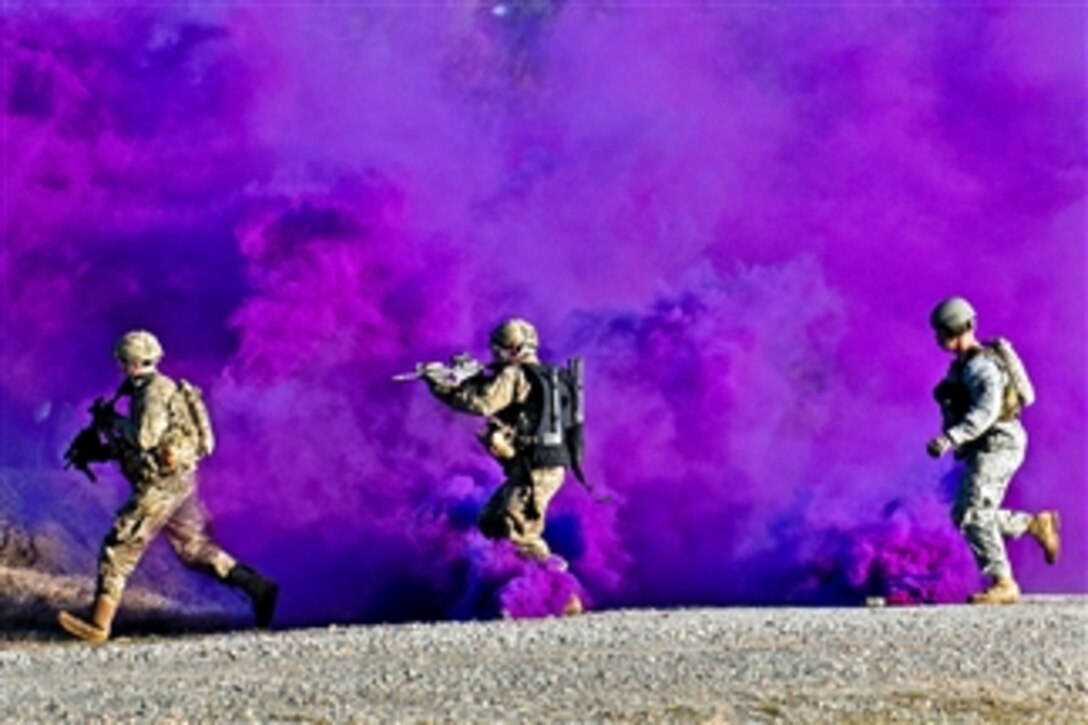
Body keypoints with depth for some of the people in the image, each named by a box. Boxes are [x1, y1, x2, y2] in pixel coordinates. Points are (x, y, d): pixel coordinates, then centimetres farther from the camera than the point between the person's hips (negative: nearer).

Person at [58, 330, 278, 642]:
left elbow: (144, 438, -26)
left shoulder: (155, 393, -14)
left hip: (162, 485, -10)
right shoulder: (153, 391, 17)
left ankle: (99, 623, -9)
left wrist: (115, 422, -10)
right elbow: (144, 443, 24)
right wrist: (103, 451, 16)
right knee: (194, 548, 15)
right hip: (176, 482, 10)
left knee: (119, 547, -8)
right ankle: (257, 586, 10)